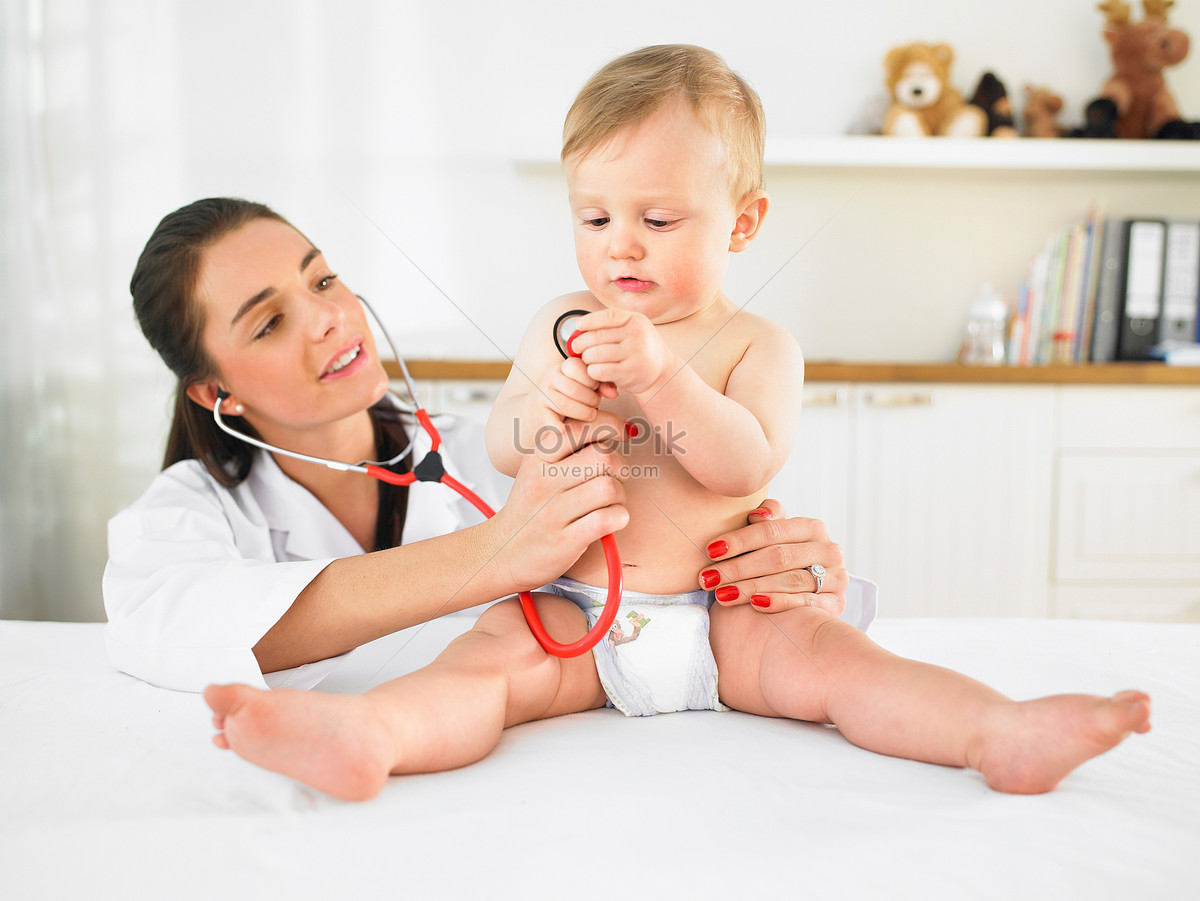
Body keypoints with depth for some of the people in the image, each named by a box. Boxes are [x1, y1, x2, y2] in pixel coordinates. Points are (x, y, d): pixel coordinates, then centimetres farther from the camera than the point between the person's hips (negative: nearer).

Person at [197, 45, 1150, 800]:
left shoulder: (757, 344, 4)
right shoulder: (560, 325, 11)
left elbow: (746, 465, -13)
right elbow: (499, 448, 9)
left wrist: (660, 377, -28)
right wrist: (534, 416, -17)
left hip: (723, 613, 0)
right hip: (570, 610, 0)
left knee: (825, 652, -23)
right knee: (489, 656, -27)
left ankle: (1000, 731, -35)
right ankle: (367, 732, -51)